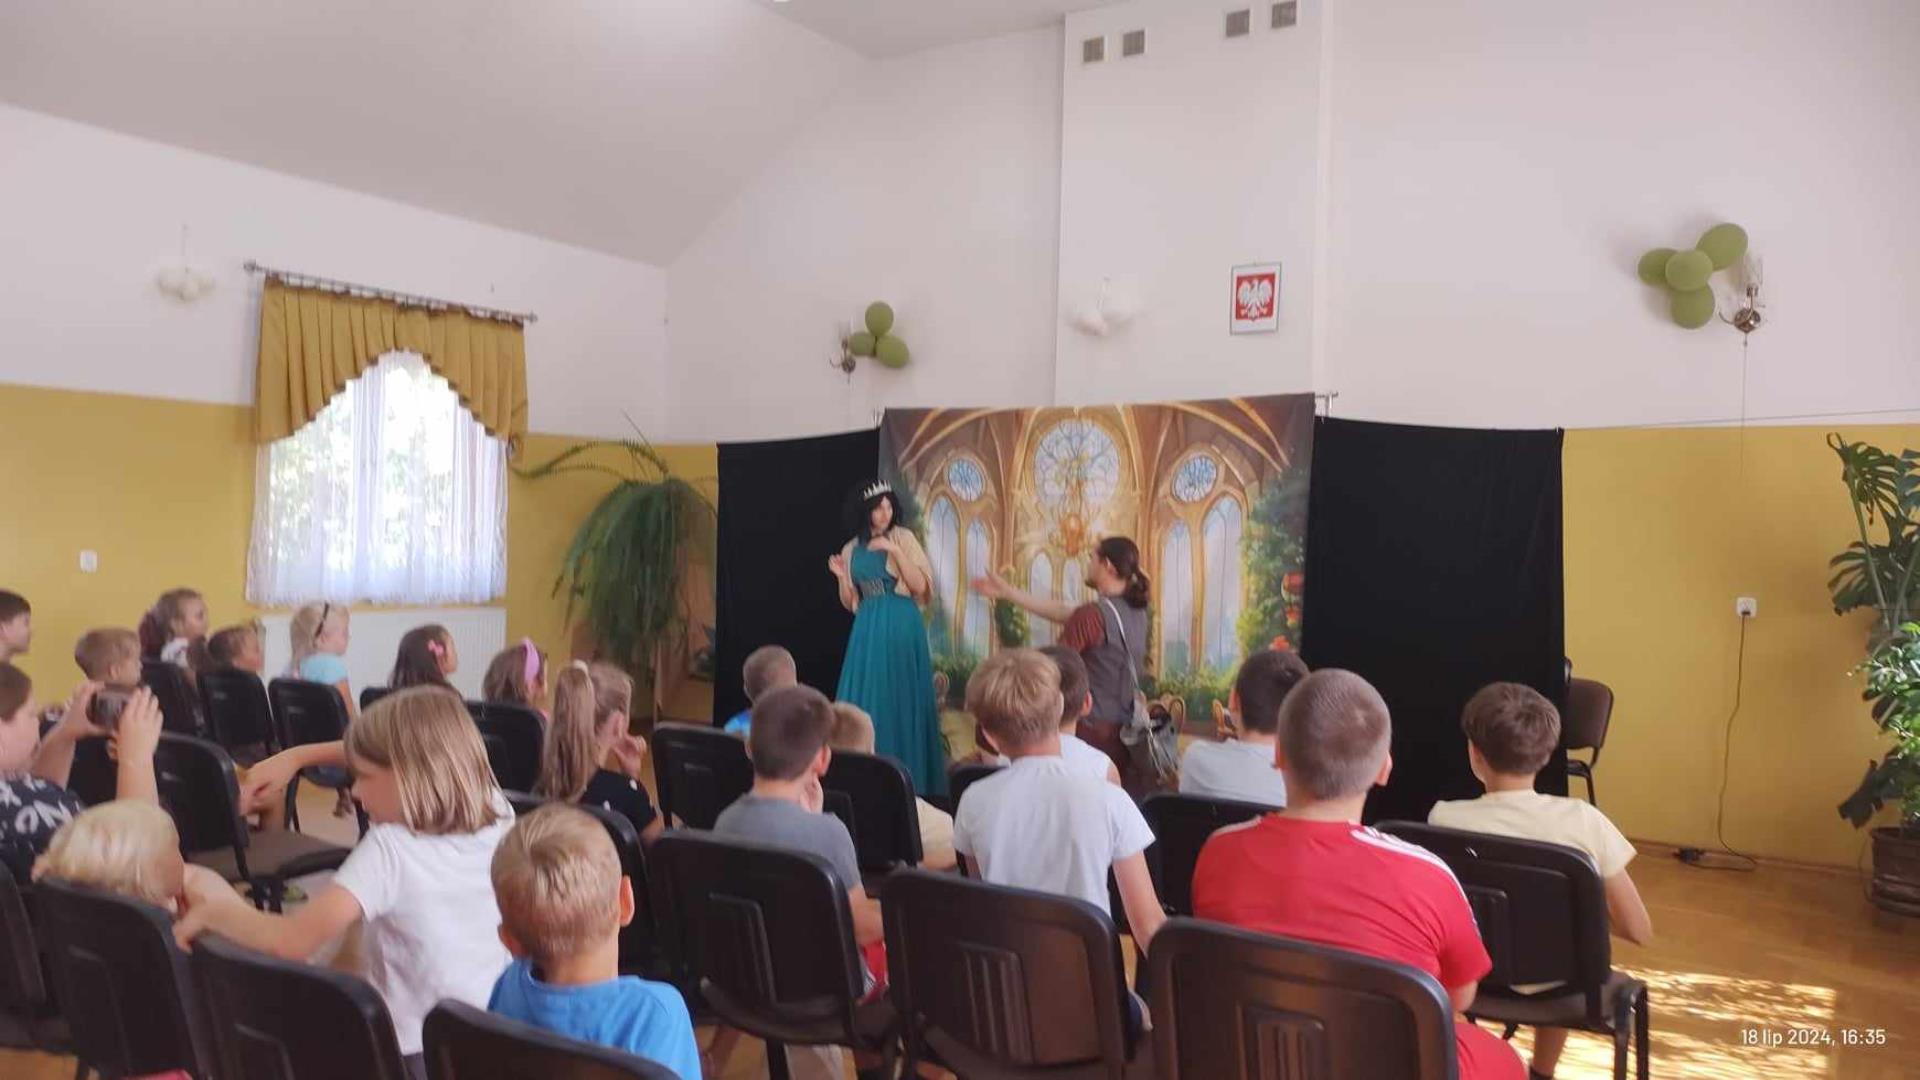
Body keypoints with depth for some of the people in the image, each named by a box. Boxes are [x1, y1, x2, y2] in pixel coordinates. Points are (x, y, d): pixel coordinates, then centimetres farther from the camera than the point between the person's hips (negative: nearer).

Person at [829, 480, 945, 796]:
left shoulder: (903, 538, -2)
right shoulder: (852, 550, 10)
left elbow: (920, 586, -10)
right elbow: (850, 603, 13)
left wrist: (895, 551, -18)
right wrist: (842, 577, -5)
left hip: (900, 628, -4)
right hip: (867, 630, 4)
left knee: (900, 699, -2)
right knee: (864, 700, 5)